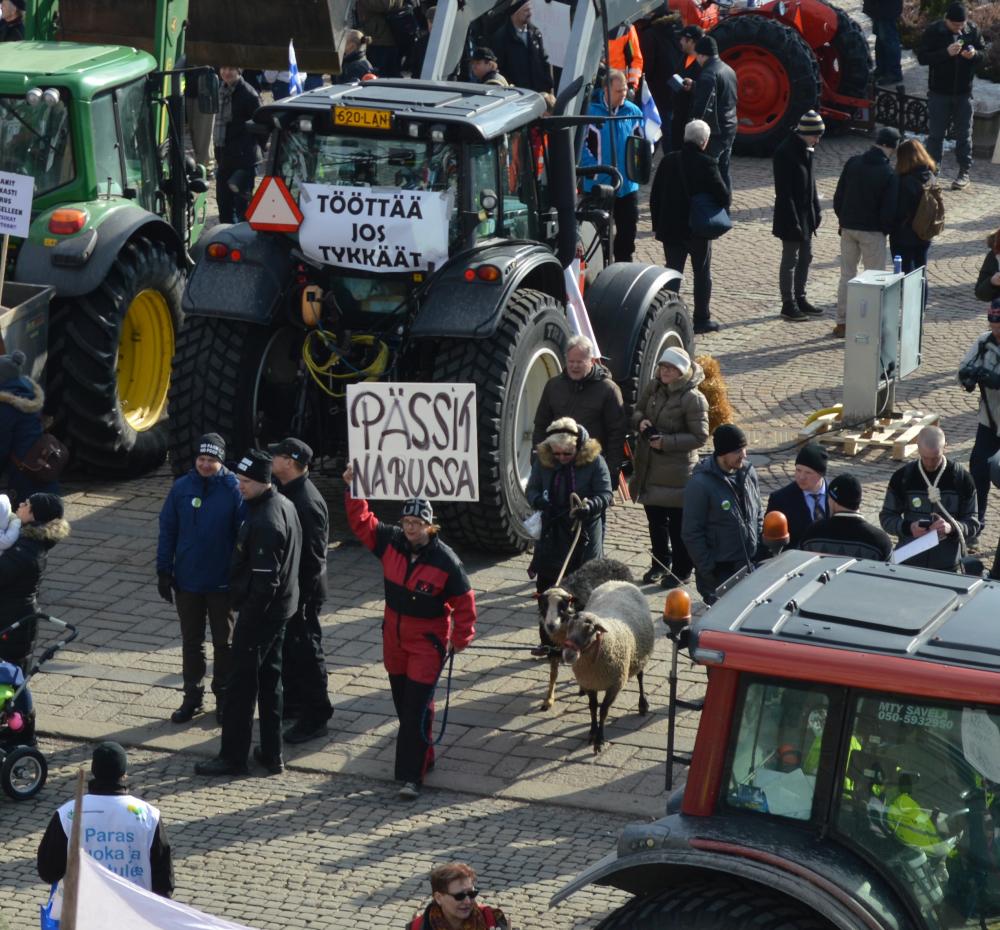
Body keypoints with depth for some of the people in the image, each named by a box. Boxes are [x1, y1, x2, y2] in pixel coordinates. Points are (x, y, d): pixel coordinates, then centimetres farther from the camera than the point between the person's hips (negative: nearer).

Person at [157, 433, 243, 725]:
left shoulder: (234, 490, -11)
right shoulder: (181, 488, -4)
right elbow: (167, 531, 2)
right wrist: (164, 572, 0)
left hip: (221, 582, -2)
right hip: (187, 580, 2)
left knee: (224, 642, 12)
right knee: (191, 642, 12)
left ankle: (223, 696, 25)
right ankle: (192, 697, 23)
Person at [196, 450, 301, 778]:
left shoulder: (264, 522, -26)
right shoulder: (284, 505, 6)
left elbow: (264, 581, -26)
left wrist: (248, 620, -20)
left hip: (259, 611, -10)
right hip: (281, 608, 10)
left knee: (241, 683, 0)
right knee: (270, 679, 17)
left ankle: (233, 757, 8)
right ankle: (271, 754, 23)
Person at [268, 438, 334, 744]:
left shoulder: (308, 503, -25)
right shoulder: (286, 492, 7)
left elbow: (312, 556, -25)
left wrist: (301, 597, -24)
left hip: (302, 590, -10)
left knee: (305, 651, -1)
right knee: (288, 647, 22)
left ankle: (315, 717, 7)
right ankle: (293, 700, 37)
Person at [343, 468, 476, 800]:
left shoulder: (445, 560, -18)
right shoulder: (391, 542, -4)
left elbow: (462, 601, -9)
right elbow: (362, 522, 4)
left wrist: (461, 637, -4)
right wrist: (353, 490, -5)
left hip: (428, 642, -6)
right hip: (394, 636, 6)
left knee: (417, 710, -9)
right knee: (402, 704, 15)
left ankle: (412, 776, -7)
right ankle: (422, 757, 34)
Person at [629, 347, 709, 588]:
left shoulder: (693, 399, -16)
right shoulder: (653, 388, 4)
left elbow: (700, 437, -15)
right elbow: (637, 411, 17)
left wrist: (666, 442, -21)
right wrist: (640, 421, -7)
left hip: (677, 471, -7)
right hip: (650, 467, 7)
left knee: (678, 524, 3)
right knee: (655, 519, 19)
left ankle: (681, 571, 16)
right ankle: (660, 564, 35)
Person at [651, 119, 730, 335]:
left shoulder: (667, 161, 0)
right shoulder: (706, 164, -15)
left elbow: (655, 196, 4)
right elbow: (723, 196, -17)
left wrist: (657, 226, 11)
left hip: (671, 228, 3)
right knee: (702, 274, 10)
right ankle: (702, 319, 13)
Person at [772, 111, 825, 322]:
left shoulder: (807, 150, 6)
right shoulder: (785, 153, -21)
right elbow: (784, 191, -22)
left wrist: (816, 210, 14)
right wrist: (793, 221, -22)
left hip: (806, 215, 9)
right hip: (791, 216, -9)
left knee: (805, 257, 16)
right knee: (790, 259, -1)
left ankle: (800, 299, 27)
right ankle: (788, 305, 7)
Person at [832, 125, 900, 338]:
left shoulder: (853, 163, -2)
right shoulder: (889, 175, -15)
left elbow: (838, 196, 3)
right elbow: (889, 210, -15)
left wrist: (843, 220, 15)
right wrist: (886, 230, 3)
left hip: (848, 227, 5)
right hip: (873, 232, -5)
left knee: (847, 275, 14)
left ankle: (842, 323, 17)